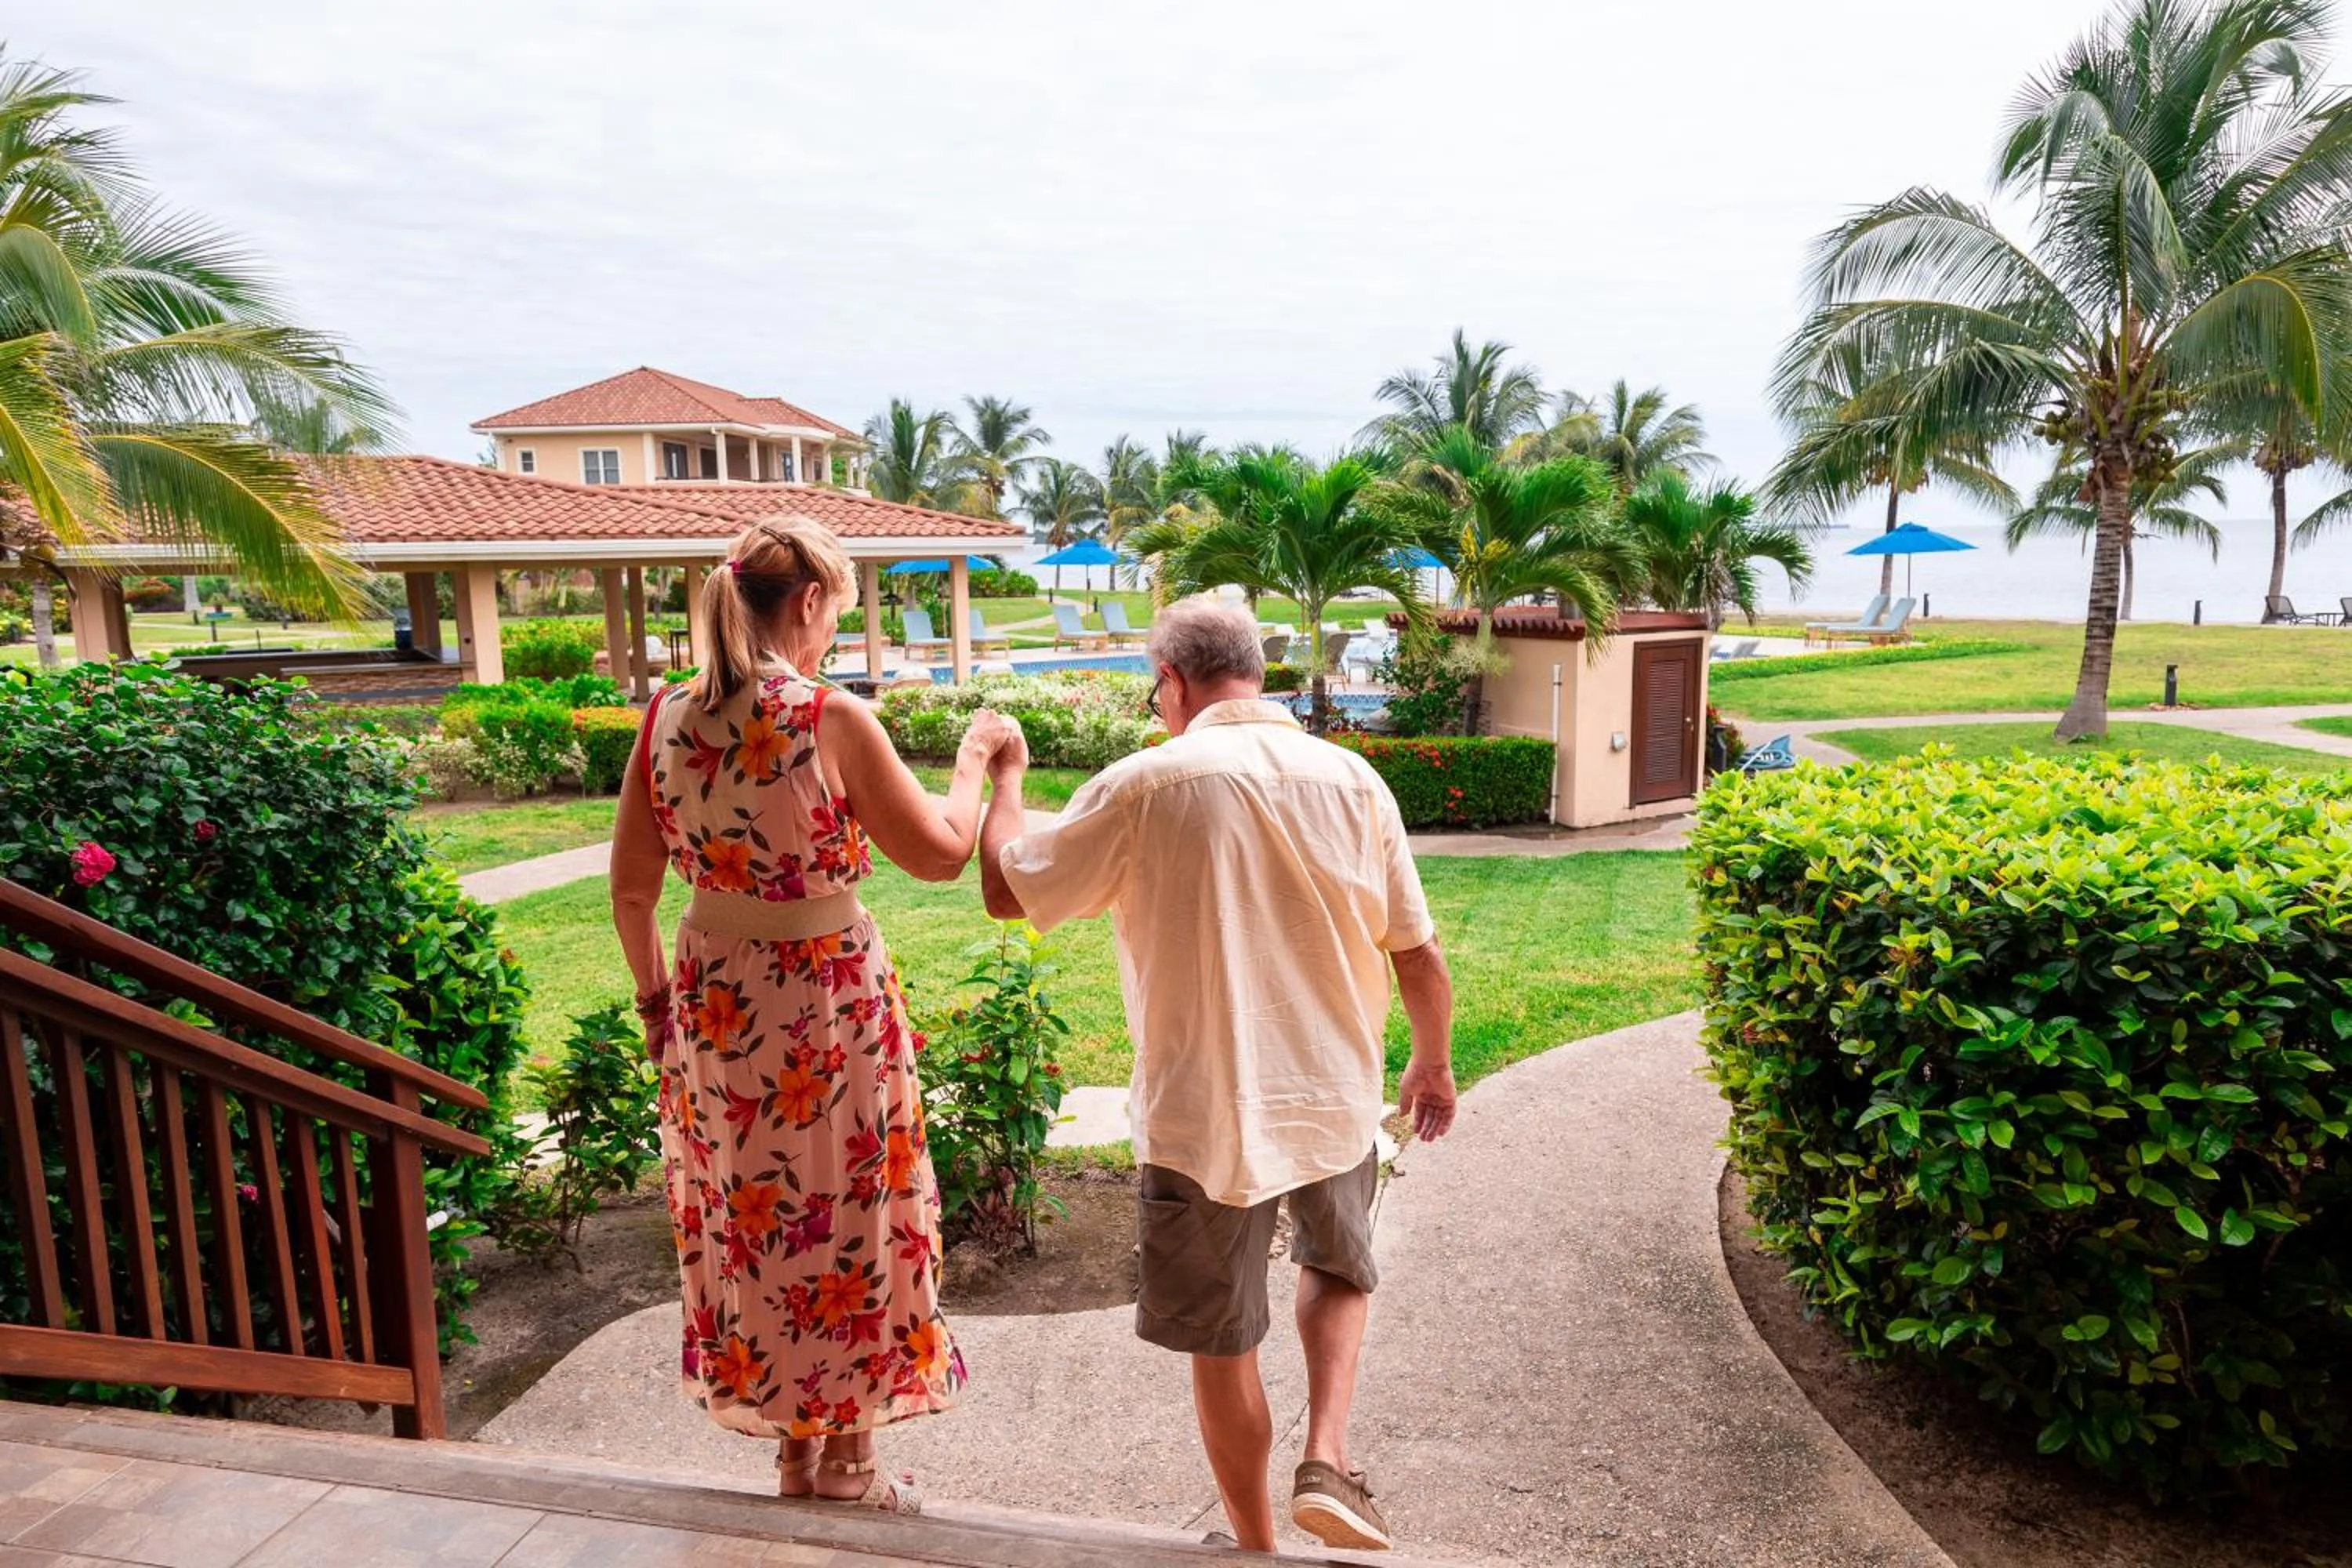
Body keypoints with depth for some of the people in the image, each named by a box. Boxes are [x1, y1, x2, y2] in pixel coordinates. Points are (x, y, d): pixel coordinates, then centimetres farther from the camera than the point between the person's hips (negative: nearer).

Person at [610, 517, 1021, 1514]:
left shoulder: (666, 716, -1)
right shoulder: (832, 719, -18)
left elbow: (630, 889, 4)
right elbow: (940, 854, -10)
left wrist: (654, 995, 18)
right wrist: (976, 755, 5)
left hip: (714, 1005, 6)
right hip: (826, 1004, -5)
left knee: (753, 1225, 19)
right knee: (845, 1225, 13)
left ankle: (794, 1453, 36)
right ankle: (847, 1469, 29)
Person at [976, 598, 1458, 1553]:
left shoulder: (1143, 786, -12)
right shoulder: (1351, 779, -3)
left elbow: (1007, 892, -3)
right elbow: (1419, 954, 1)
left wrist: (1005, 777, 14)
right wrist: (1434, 1063, 19)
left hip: (1202, 1116, -2)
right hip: (1334, 1100, 3)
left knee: (1222, 1344, 17)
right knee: (1339, 1271, 31)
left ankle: (1256, 1546, 33)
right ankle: (1328, 1459, 16)